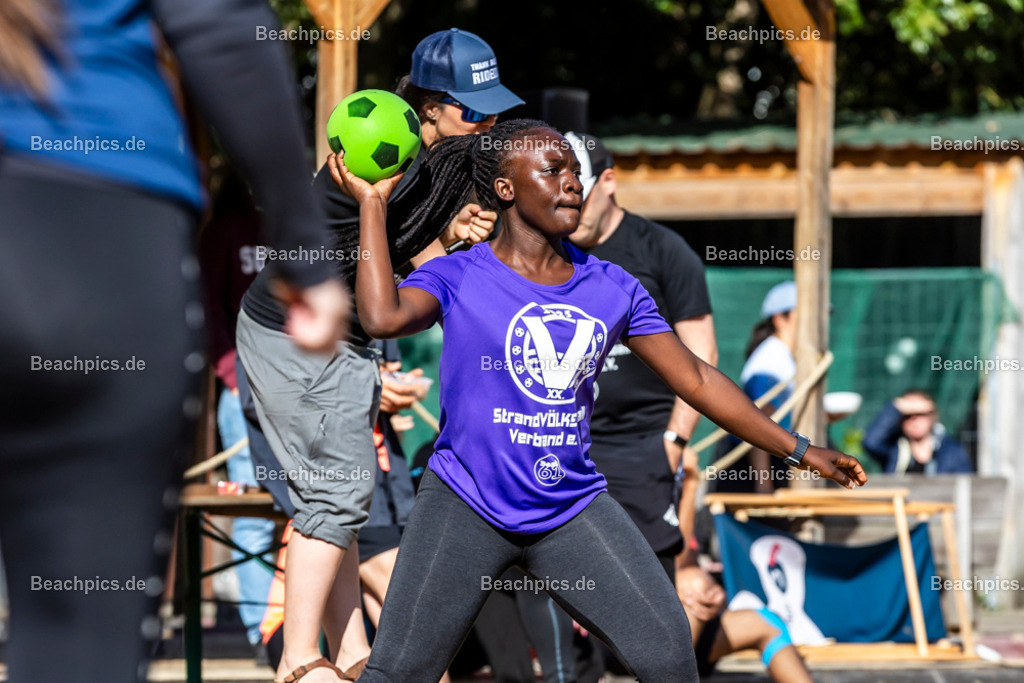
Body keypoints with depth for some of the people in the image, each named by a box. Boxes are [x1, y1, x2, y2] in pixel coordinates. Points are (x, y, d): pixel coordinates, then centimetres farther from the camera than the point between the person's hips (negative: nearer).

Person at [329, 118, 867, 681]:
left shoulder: (611, 290, 6)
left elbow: (695, 380, 12)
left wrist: (799, 450, 11)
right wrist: (373, 206, -18)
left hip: (573, 507, 4)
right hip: (466, 505, -3)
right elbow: (383, 317, -26)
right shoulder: (457, 278, -5)